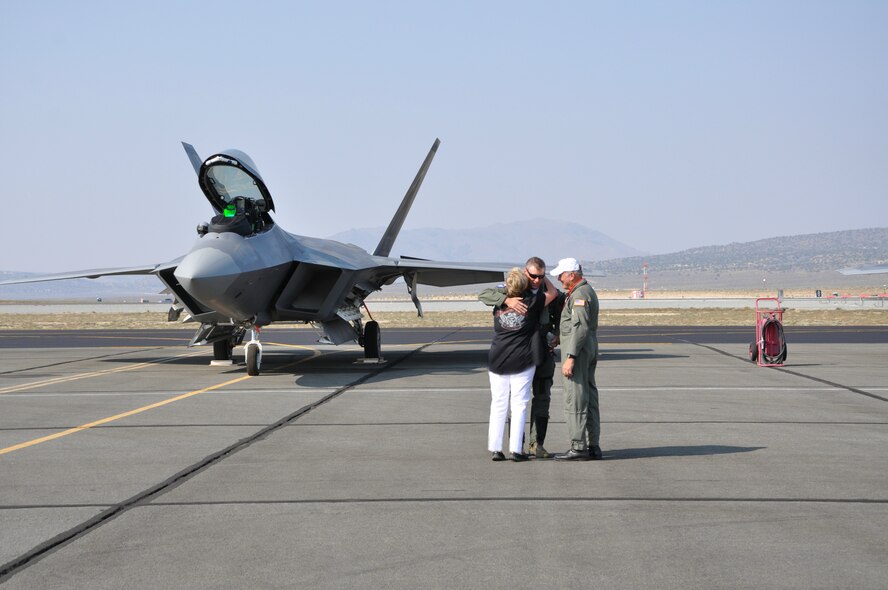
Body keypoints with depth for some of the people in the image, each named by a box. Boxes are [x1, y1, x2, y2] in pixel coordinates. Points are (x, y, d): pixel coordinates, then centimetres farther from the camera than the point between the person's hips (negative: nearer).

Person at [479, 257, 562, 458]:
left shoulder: (551, 293, 3)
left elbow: (561, 319, 15)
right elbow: (485, 294, -16)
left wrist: (555, 335, -5)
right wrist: (507, 300, -33)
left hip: (543, 352, 2)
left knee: (542, 397, 3)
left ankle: (537, 444, 9)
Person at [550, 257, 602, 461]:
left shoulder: (580, 295, -15)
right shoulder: (587, 291, 18)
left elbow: (580, 327, -23)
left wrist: (570, 357, -25)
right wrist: (558, 337, 25)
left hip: (577, 352, -10)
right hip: (589, 352, 11)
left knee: (575, 400, -8)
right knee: (589, 399, 10)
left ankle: (578, 448, -8)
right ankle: (593, 446, 11)